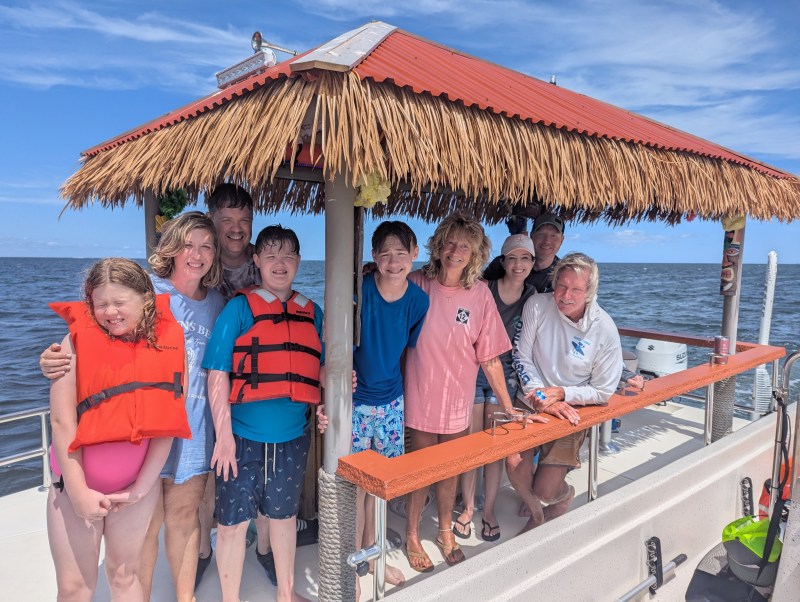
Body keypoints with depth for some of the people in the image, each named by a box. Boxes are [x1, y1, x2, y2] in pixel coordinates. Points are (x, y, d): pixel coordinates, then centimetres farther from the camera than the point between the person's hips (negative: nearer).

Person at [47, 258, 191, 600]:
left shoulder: (165, 346, -9)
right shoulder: (78, 341, -13)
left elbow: (164, 424, -8)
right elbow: (62, 421, -13)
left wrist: (141, 487, -9)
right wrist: (78, 491, -14)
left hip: (137, 486, 1)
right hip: (77, 486, -1)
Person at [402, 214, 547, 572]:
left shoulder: (480, 294, -7)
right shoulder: (417, 284, -12)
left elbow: (489, 357, -3)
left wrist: (508, 407, -2)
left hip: (458, 400, 2)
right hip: (421, 398, -2)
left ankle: (446, 532, 43)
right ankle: (412, 537, 36)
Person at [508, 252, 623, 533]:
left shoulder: (605, 330, -15)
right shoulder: (537, 305, -12)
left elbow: (603, 392, -7)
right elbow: (522, 358, -6)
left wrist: (561, 393, -19)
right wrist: (539, 395, -16)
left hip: (571, 411, -1)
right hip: (532, 403, 2)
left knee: (545, 491, -6)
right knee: (515, 465, -16)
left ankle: (565, 494, 36)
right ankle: (536, 515, 20)